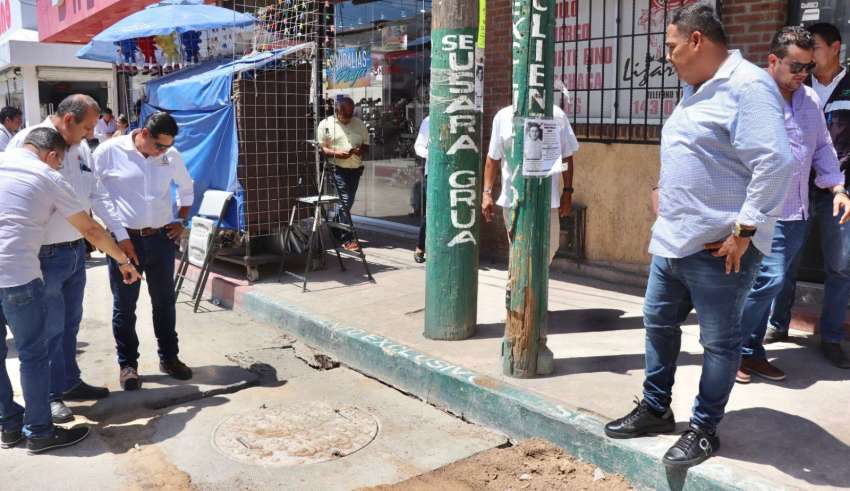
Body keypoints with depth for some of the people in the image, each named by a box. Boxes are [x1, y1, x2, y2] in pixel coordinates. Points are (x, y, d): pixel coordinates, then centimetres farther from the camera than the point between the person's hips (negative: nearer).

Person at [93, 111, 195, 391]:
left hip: (161, 238, 3)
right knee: (124, 306, 6)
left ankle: (169, 358, 26)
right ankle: (127, 364, 20)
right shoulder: (109, 151, -9)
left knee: (164, 302, 12)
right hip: (123, 239, -3)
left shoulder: (171, 156, 0)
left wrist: (181, 220, 10)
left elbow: (186, 188, 18)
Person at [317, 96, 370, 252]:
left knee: (347, 202, 12)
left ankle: (337, 233, 28)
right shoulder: (326, 124, -1)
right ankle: (347, 239, -10)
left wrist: (362, 150, -7)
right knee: (344, 202, -11)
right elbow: (320, 147, -3)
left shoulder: (359, 124, 10)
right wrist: (336, 153, -19)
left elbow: (366, 143, 17)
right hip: (338, 169, -5)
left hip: (356, 168, 5)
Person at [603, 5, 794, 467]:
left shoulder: (747, 85, -16)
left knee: (719, 341, 5)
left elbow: (774, 162, -24)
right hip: (672, 241, 10)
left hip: (718, 248, -10)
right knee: (659, 323, 17)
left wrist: (744, 230, -22)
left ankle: (704, 430, 19)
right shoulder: (694, 90, 15)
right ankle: (655, 409, 33)